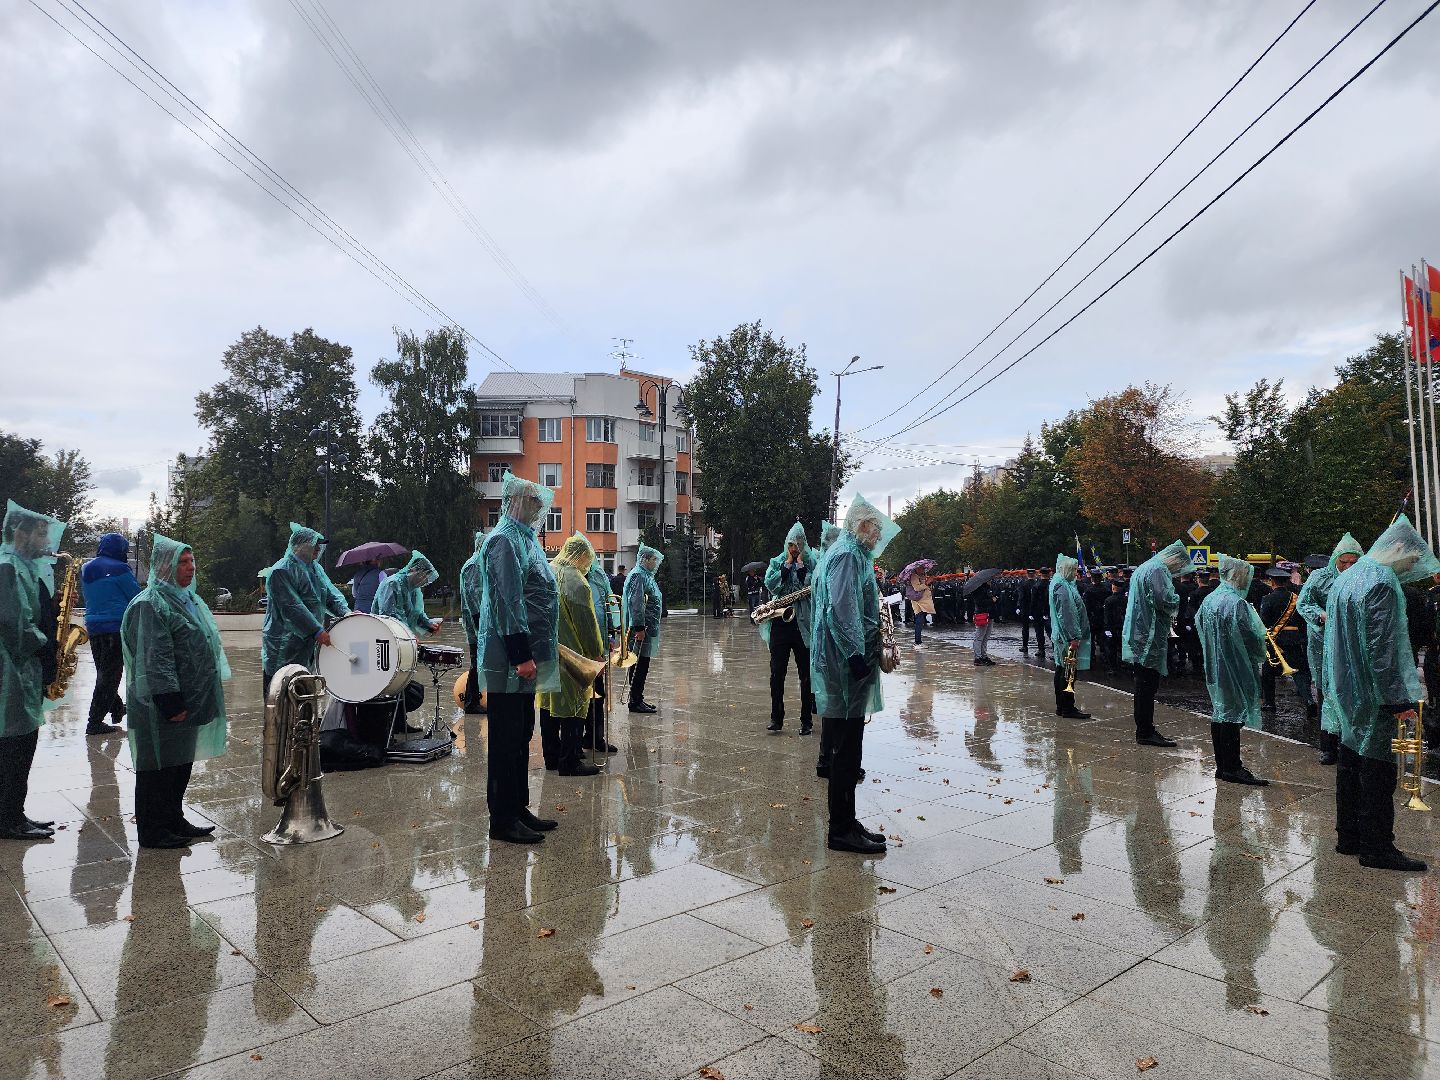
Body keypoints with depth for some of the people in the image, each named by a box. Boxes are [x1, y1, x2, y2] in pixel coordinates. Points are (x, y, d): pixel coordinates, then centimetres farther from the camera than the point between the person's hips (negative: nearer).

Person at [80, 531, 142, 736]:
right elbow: (137, 597, -7)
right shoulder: (119, 569, -12)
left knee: (103, 672, 19)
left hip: (93, 627, 8)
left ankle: (117, 709, 33)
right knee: (110, 674, -3)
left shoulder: (86, 569, 11)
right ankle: (95, 722, -2)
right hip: (117, 627, -8)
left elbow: (86, 596, 23)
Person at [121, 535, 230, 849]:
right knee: (159, 767, 2)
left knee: (182, 763, 17)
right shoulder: (149, 605, -16)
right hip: (162, 706, -9)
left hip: (190, 701, 9)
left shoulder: (189, 599, 14)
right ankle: (152, 831, 13)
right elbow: (155, 659, -21)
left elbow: (206, 646, 22)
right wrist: (170, 703, -23)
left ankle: (174, 820, 30)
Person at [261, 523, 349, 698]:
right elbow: (292, 608, -22)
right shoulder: (280, 572, -15)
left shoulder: (316, 568, 13)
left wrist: (345, 612, -10)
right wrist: (317, 631, -25)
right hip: (283, 651, -8)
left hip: (308, 647, 8)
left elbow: (331, 595, 11)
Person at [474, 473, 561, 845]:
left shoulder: (522, 539, 18)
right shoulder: (504, 540, -13)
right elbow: (507, 602, -21)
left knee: (520, 736, 15)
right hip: (509, 660, -10)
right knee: (507, 738, -2)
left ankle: (518, 808, 25)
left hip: (523, 658, 10)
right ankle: (503, 819, 6)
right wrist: (521, 655, -24)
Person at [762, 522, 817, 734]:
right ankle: (776, 718, 12)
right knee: (777, 674, 3)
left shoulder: (811, 563, 6)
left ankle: (806, 720, 12)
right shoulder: (777, 562, 10)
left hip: (804, 623, -1)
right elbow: (770, 584, -7)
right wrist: (787, 565, -7)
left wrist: (801, 565, -8)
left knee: (806, 675, 4)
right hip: (780, 623, 1)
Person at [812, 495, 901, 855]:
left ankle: (846, 822, 23)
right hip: (845, 665, -11)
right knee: (847, 751, -4)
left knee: (847, 750, 14)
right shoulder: (848, 555, -12)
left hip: (845, 664, 11)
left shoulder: (849, 553, 20)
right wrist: (856, 654, -23)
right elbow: (841, 609, -23)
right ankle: (841, 831, 3)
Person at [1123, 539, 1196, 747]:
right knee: (1148, 686, -5)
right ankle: (1145, 733, -1)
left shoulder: (1142, 568, 19)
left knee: (1145, 687, 15)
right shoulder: (1157, 571, -14)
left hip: (1139, 637, 10)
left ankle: (1144, 730, 22)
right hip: (1150, 638, -10)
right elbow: (1166, 601, -26)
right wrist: (1176, 598, -4)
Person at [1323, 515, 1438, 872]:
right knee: (1377, 768, -1)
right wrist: (1398, 700, -18)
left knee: (1351, 763, 15)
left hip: (1347, 693, 9)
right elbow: (1382, 647, -21)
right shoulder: (1382, 582, -16)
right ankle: (1376, 846, 6)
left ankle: (1349, 836, 23)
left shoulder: (1346, 578, 13)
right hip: (1372, 695, -9)